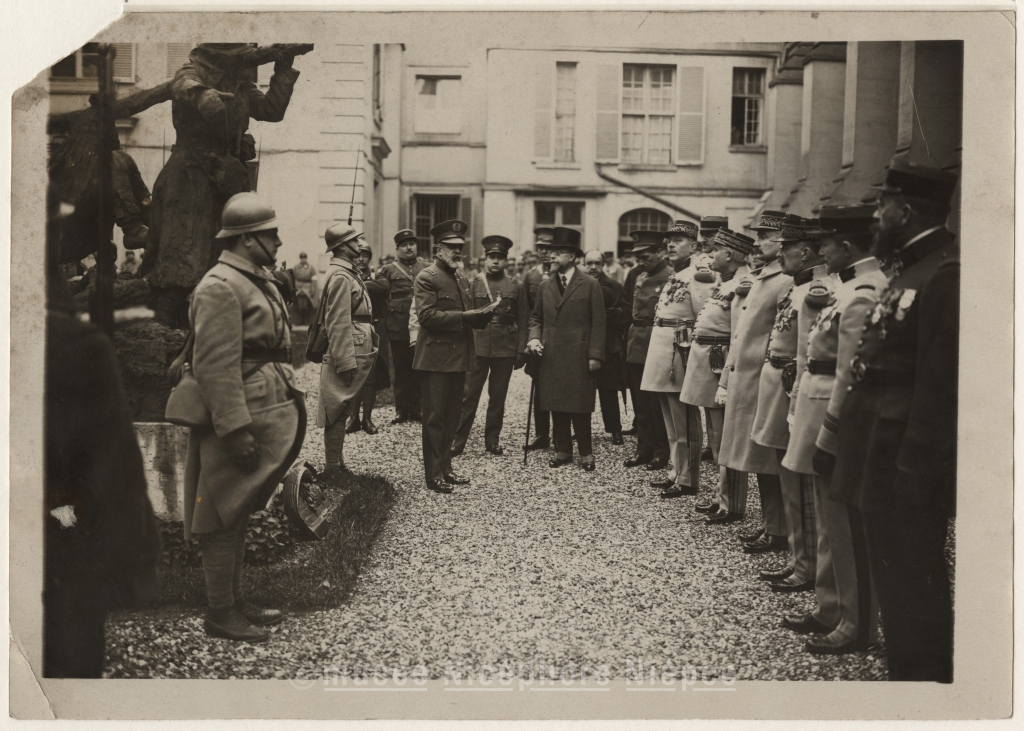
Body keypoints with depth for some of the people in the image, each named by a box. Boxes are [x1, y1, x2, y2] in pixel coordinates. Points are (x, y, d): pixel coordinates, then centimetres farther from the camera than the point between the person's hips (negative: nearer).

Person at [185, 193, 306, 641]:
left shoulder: (257, 281, 15)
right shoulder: (220, 288, -17)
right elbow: (216, 368, -23)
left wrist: (288, 395, 20)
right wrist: (236, 430, -25)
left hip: (268, 417, 10)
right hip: (238, 421, -10)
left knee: (240, 515, 17)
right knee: (225, 520, 1)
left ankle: (235, 601, 29)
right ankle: (220, 614, 12)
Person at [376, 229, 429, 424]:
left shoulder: (427, 269, 11)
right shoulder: (388, 270, 7)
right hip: (398, 329, -1)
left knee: (419, 370, 5)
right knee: (401, 370, 5)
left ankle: (416, 409, 14)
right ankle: (401, 410, 13)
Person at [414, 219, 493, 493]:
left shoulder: (463, 280, 18)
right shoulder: (427, 277, -8)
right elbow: (426, 315, -18)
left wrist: (479, 317, 2)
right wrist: (463, 317, -22)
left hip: (459, 357, 8)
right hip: (437, 357, -8)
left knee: (452, 418, 14)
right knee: (435, 418, -1)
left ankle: (445, 467, 24)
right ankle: (434, 475, 4)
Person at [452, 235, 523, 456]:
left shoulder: (516, 287, 6)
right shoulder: (474, 284, 4)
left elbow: (522, 321, 7)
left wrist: (521, 352, 3)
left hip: (505, 350, 1)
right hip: (477, 347, -1)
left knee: (498, 397, 9)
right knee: (468, 395, -2)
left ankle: (492, 440, 19)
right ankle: (458, 440, 4)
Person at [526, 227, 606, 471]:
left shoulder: (590, 285, -1)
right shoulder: (545, 287, 11)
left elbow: (598, 323, -3)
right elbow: (536, 318, 19)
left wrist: (595, 355, -9)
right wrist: (534, 337, -1)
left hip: (579, 357, -4)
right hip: (551, 357, 4)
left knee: (580, 407, 0)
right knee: (557, 407, 7)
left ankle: (586, 453, 12)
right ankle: (562, 451, 18)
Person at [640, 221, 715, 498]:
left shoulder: (698, 275, -13)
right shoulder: (674, 276, 16)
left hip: (680, 353, -10)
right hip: (662, 352, 10)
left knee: (684, 423, -1)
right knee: (671, 421, 17)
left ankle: (687, 480, 7)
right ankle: (677, 472, 28)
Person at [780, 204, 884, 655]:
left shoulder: (862, 295, -20)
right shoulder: (847, 285, 11)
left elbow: (850, 373, -21)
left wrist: (829, 429, -19)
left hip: (834, 409, -10)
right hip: (815, 395, 10)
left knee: (842, 522, 0)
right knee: (828, 516, 18)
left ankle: (857, 625, 14)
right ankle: (830, 609, 31)